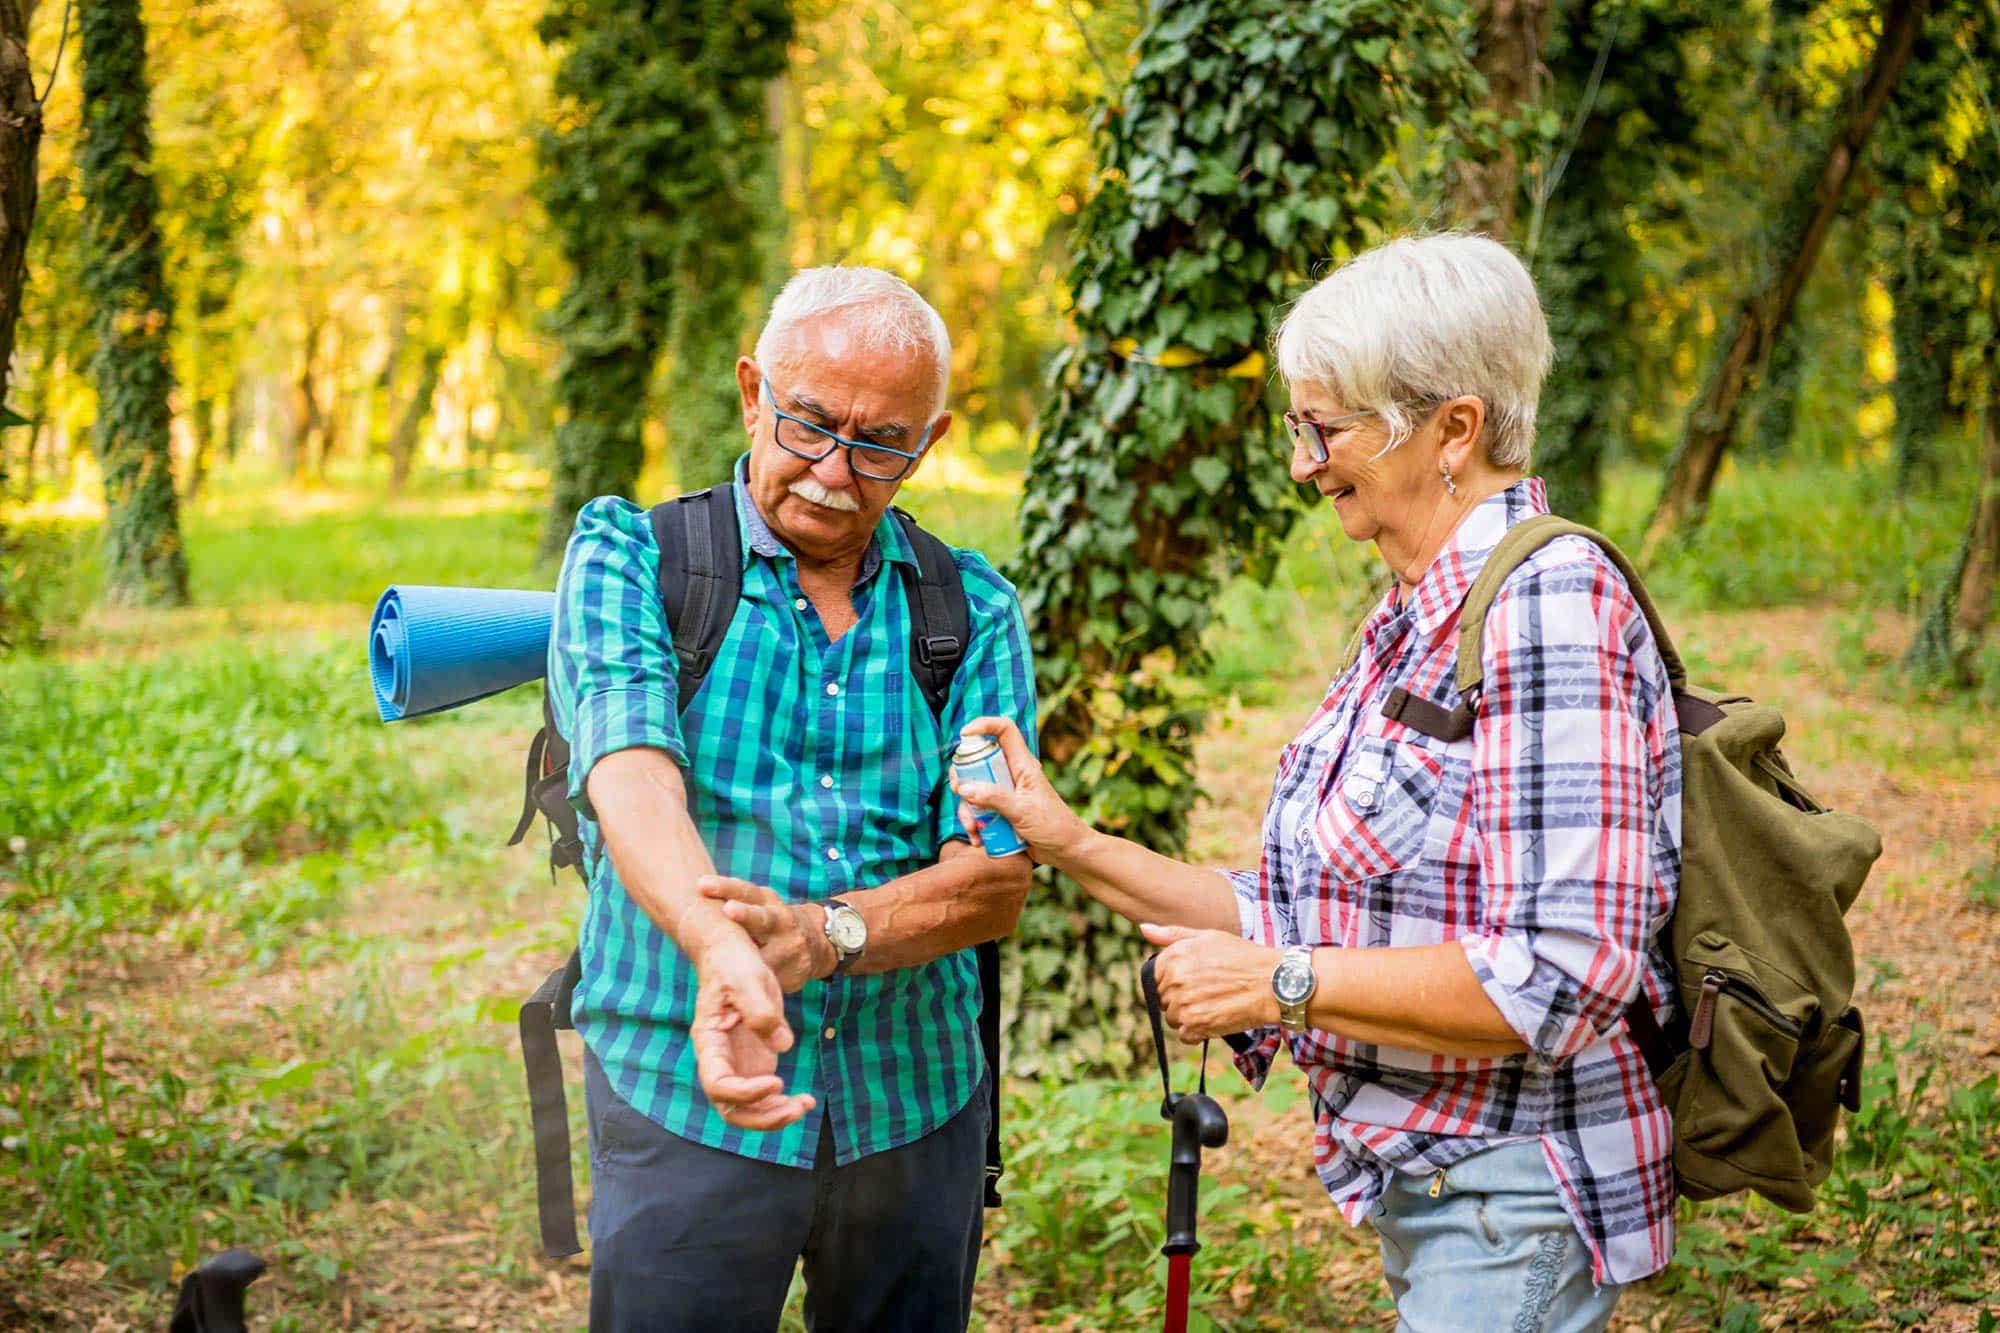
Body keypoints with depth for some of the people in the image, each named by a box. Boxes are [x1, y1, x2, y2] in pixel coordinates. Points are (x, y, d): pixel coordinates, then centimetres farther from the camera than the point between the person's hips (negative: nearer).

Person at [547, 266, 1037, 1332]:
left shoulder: (971, 613, 5)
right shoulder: (628, 558, -2)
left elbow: (997, 879, -4)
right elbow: (632, 775, -21)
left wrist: (820, 937, -24)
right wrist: (720, 951, -41)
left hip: (913, 1110, 3)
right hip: (684, 1107, -2)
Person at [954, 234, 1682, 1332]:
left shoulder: (1547, 603, -20)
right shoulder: (1415, 623, 9)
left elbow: (1558, 976, -27)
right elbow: (1311, 919, 12)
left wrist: (1277, 984, -20)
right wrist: (1071, 847, 6)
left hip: (1514, 1206, -9)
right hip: (1424, 1193, 9)